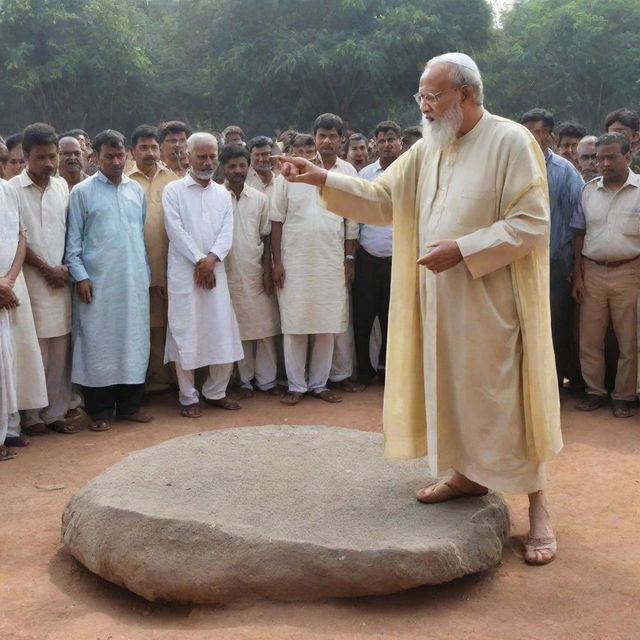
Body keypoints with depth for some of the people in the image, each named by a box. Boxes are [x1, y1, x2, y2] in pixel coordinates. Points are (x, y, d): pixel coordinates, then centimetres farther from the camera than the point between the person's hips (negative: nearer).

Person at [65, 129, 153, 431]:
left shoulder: (137, 190, 11)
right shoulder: (82, 192, 0)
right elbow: (73, 239, -1)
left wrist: (146, 271, 10)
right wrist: (80, 276, -8)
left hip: (134, 281, 4)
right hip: (98, 282, -3)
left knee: (134, 341, 7)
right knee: (98, 344, 1)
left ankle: (130, 404, 18)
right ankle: (100, 410, 11)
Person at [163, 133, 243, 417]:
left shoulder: (222, 193, 13)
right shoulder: (173, 190, 1)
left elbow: (227, 231, 3)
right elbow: (176, 230, -7)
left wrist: (212, 259, -12)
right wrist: (199, 260, -11)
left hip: (215, 271, 4)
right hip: (183, 271, -4)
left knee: (223, 332, 4)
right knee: (186, 334, -1)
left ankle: (216, 391, 19)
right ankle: (189, 398, 10)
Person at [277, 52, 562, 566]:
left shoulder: (512, 142, -10)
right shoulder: (428, 149, 9)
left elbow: (532, 223, -15)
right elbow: (382, 199, 8)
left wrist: (462, 249, -22)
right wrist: (324, 180, -4)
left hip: (493, 300, -6)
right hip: (439, 299, 7)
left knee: (503, 396, -3)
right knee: (451, 386, 13)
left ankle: (537, 506, 8)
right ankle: (470, 474, 29)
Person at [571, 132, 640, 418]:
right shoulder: (588, 190, 8)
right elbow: (579, 235, 11)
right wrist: (577, 275, 6)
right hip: (592, 271, 3)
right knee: (589, 338, 8)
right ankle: (594, 391, 21)